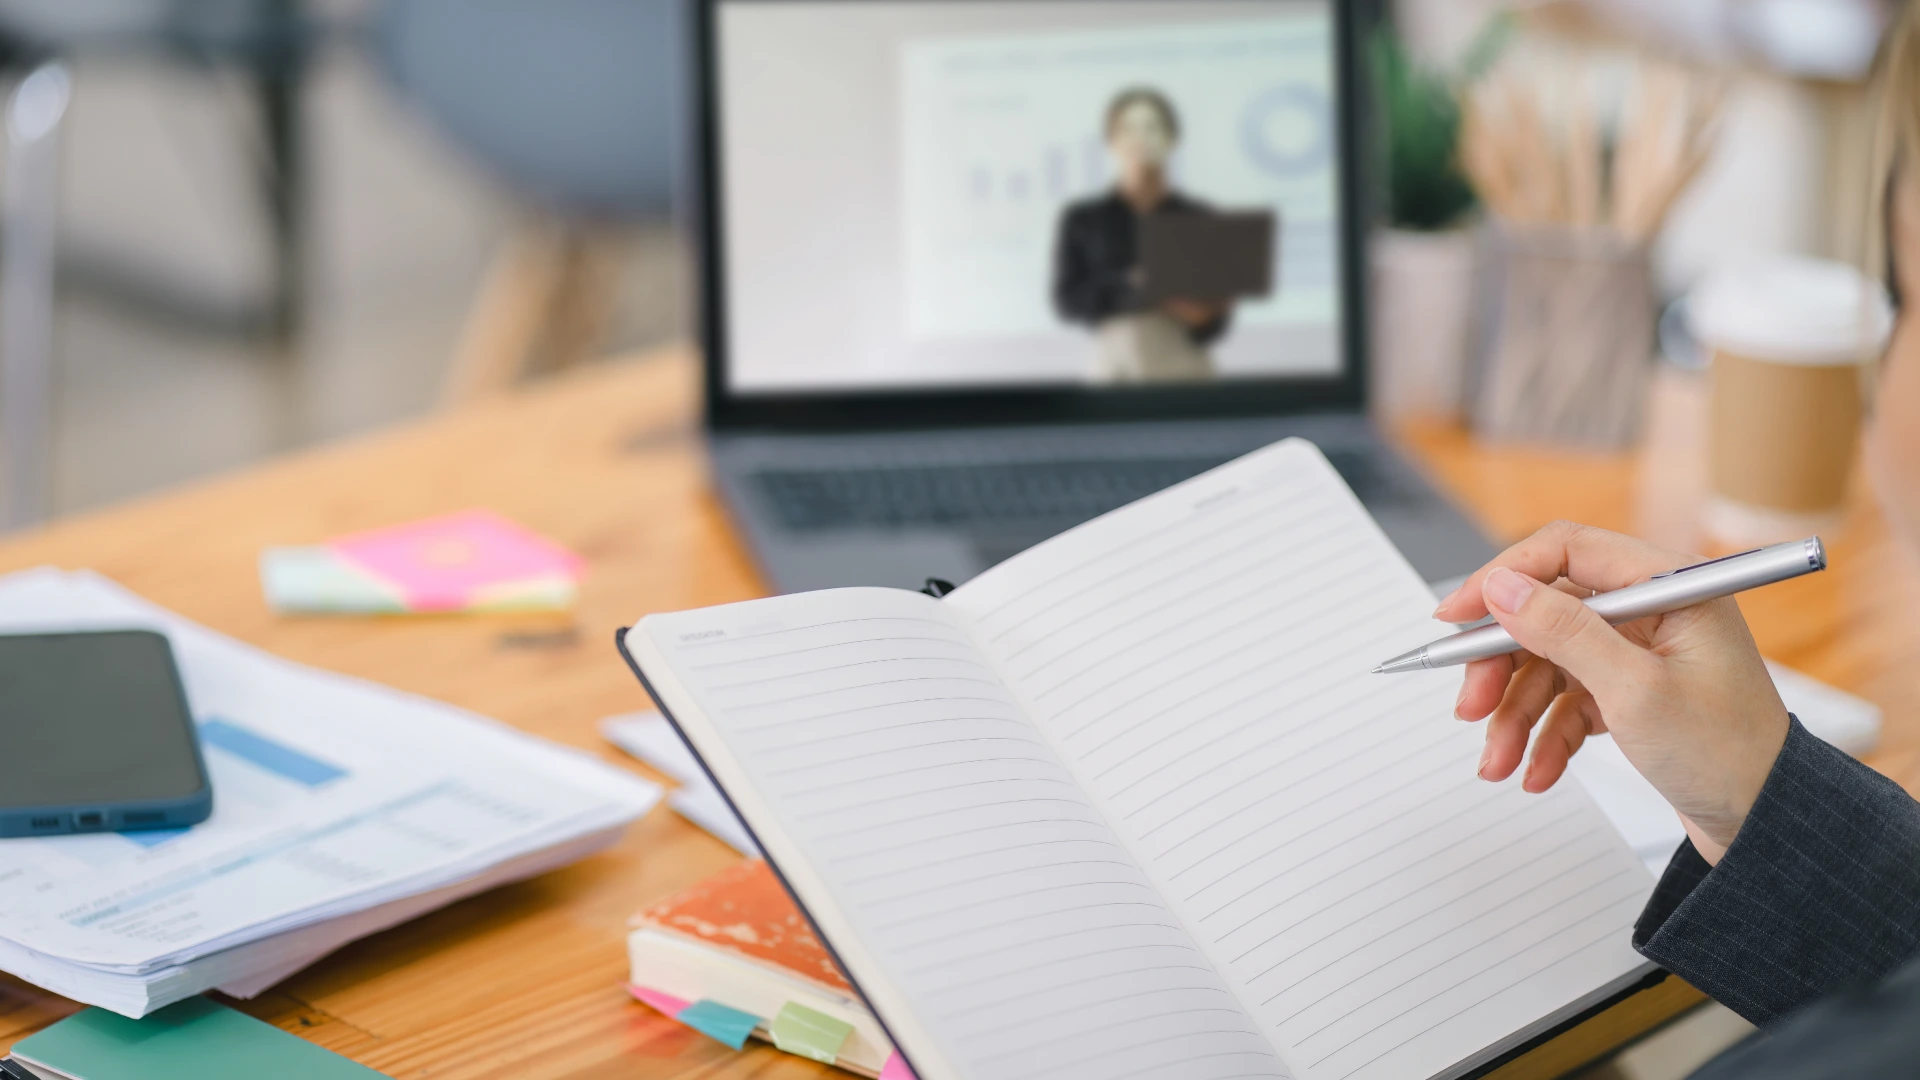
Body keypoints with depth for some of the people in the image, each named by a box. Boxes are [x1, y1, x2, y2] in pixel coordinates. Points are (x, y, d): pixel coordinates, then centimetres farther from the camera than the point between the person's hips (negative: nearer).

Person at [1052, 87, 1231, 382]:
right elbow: (1067, 301, 1)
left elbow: (1220, 312, 9)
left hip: (1185, 365, 1)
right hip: (1116, 367, -1)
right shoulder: (1082, 220, 8)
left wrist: (1203, 318, -14)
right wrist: (1129, 287, -15)